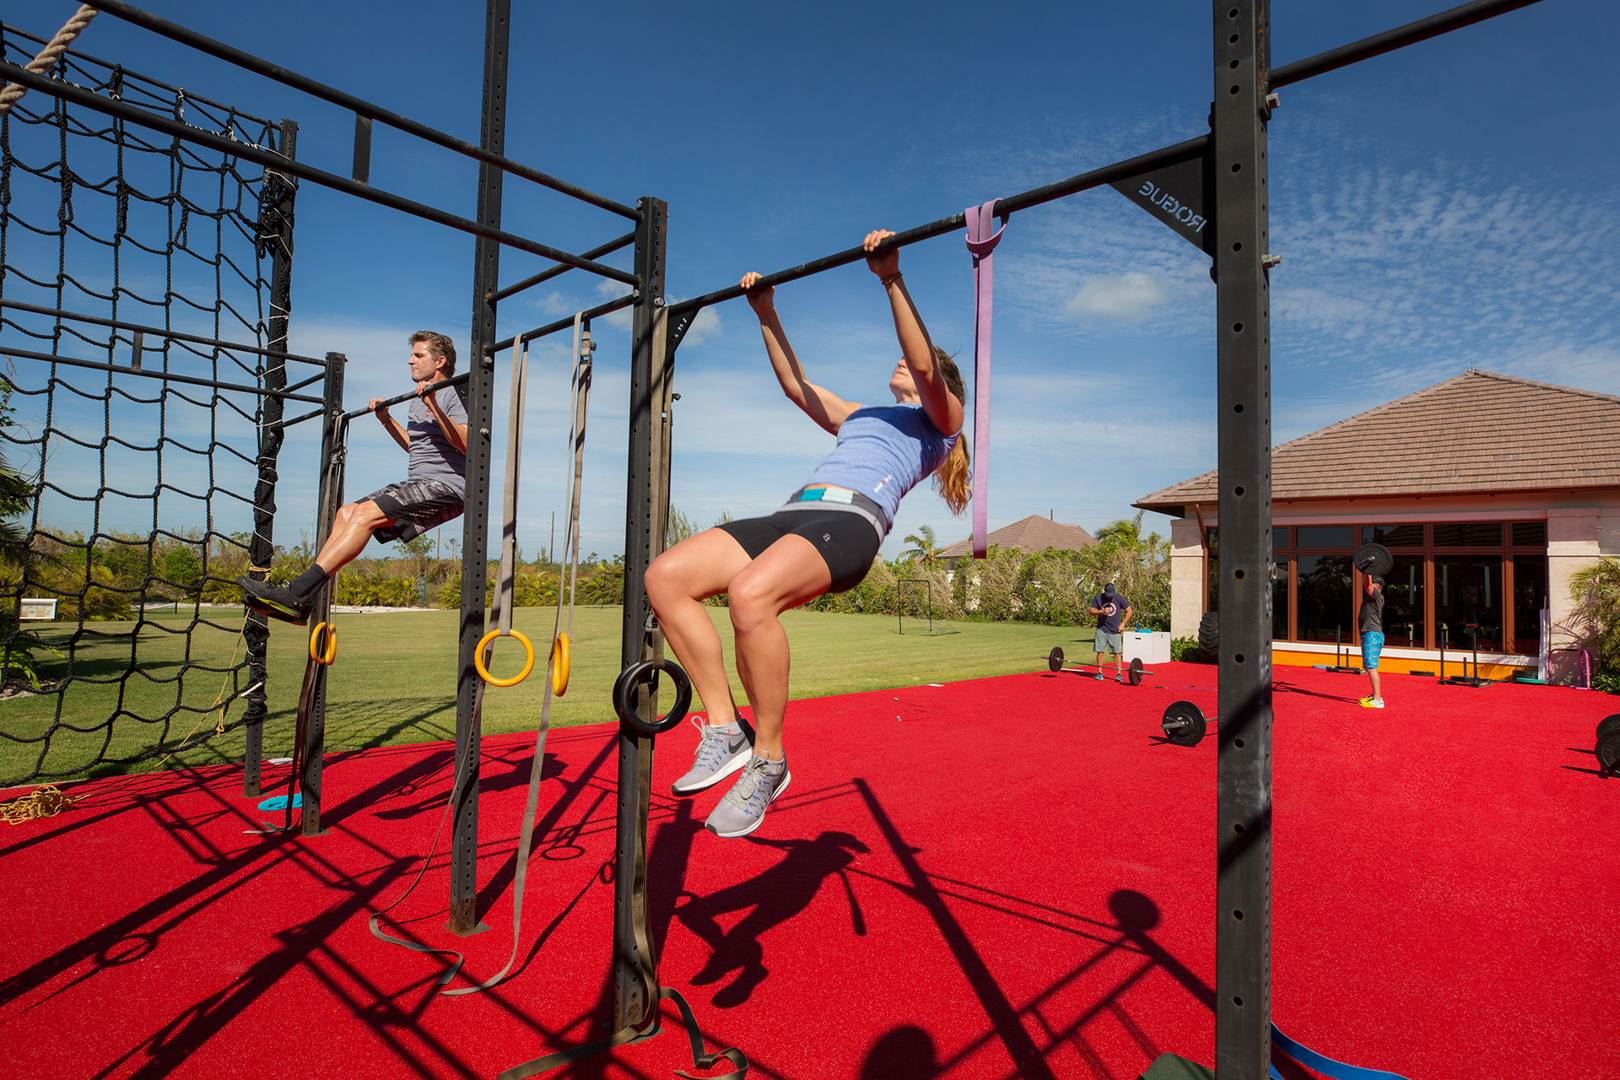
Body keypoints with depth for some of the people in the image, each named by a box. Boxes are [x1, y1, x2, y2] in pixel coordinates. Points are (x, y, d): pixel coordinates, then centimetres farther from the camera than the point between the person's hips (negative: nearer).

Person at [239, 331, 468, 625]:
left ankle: (299, 592, -26)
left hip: (445, 487, -10)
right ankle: (299, 600, -5)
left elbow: (467, 446, -23)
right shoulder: (418, 400, 23)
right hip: (419, 485, 10)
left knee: (366, 513, -24)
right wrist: (385, 419, 30)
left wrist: (434, 407, -27)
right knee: (346, 513, 0)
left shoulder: (453, 394, -6)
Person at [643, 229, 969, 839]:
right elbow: (796, 384, 42)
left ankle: (768, 762, -20)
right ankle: (725, 729, -12)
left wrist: (892, 278, -4)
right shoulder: (860, 417, 38)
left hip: (852, 521, -7)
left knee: (750, 594, -38)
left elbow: (925, 366, -1)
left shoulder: (941, 419, 18)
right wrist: (766, 314, 41)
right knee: (665, 576, -16)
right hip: (793, 513, 8)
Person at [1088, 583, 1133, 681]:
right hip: (1101, 629, 1)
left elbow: (1129, 611, 0)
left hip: (1115, 630, -1)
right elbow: (1091, 611, -3)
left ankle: (1119, 674, -1)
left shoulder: (1119, 598, -6)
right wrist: (1101, 611, -21)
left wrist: (1123, 624, -7)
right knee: (1100, 651, -1)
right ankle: (1099, 673, 7)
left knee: (1117, 652, -4)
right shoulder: (1097, 598, -3)